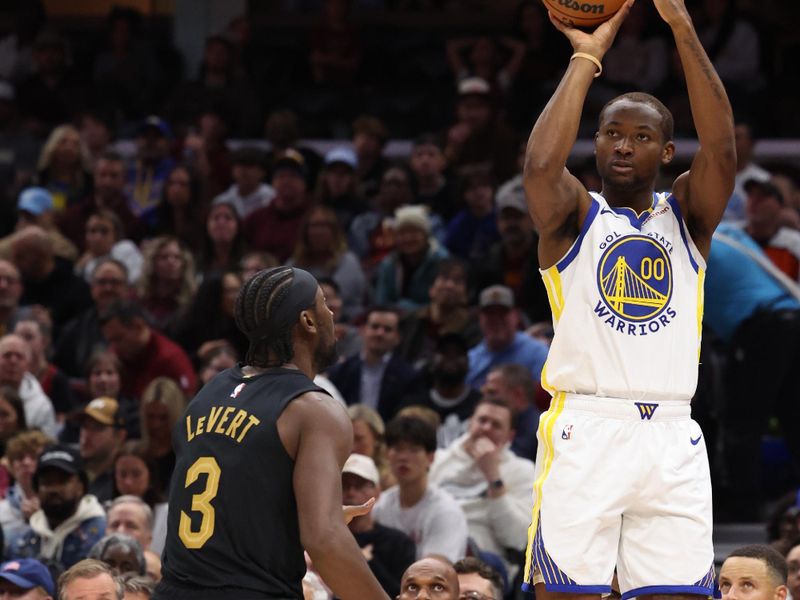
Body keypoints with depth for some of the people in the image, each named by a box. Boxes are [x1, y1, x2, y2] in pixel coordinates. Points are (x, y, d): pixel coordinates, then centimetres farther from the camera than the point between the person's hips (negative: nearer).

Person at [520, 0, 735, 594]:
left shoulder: (686, 216, 15)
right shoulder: (576, 217, 9)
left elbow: (722, 149, -4)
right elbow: (541, 165, -13)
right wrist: (586, 58, -6)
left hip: (671, 438, 2)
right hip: (586, 428, -2)